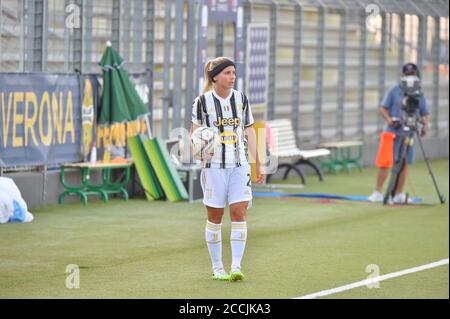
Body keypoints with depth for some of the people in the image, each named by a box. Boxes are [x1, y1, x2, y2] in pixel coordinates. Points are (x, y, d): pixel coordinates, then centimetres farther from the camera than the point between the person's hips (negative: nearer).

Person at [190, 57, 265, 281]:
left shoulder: (241, 99, 6)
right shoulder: (203, 101, -4)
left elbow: (249, 132, 12)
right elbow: (195, 130, 5)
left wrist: (258, 164, 11)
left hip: (239, 165, 2)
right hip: (213, 166, -2)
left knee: (239, 213, -9)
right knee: (214, 217, 3)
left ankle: (236, 267, -10)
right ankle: (216, 268, 14)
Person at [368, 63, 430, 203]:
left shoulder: (419, 94, 9)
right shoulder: (394, 91, 0)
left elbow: (425, 113, 10)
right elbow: (383, 108, -2)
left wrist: (425, 125, -10)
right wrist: (388, 119, -21)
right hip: (392, 131, -3)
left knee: (404, 164, 5)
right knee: (385, 163, -7)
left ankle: (398, 194, 12)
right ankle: (377, 192, -2)